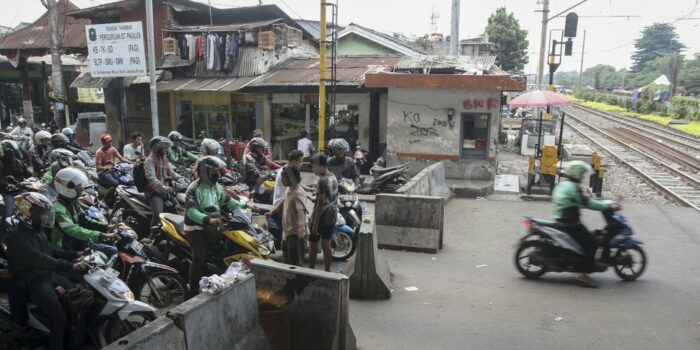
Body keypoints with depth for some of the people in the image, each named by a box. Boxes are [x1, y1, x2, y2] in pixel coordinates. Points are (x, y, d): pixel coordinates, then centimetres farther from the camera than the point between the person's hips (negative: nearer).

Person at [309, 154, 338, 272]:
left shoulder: (322, 181, -20)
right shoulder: (333, 178, 6)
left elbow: (320, 203, -22)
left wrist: (315, 223, -19)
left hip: (321, 217, -8)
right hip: (332, 216, 8)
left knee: (313, 243, 5)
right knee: (326, 244, 14)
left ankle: (311, 269, 12)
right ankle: (327, 271, 19)